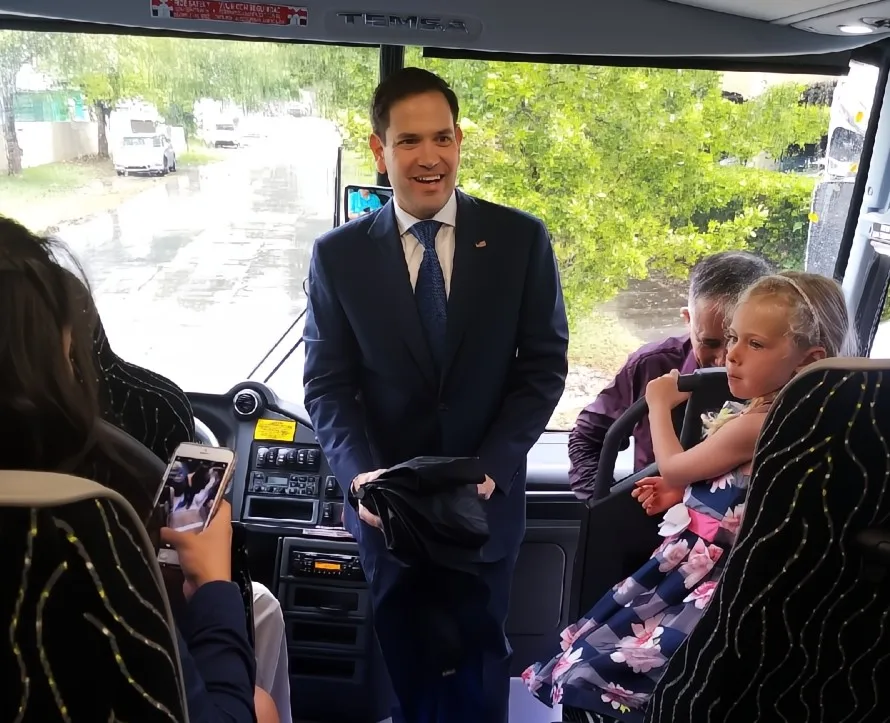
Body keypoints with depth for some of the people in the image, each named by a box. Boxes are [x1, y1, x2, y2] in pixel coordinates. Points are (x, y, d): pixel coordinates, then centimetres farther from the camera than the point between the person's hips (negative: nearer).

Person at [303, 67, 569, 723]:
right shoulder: (338, 254, -4)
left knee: (478, 670, 19)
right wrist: (360, 474, -18)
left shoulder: (521, 239, -6)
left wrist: (490, 467, -16)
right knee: (406, 667, 20)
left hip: (486, 498, 0)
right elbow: (327, 382, -2)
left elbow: (544, 365, -5)